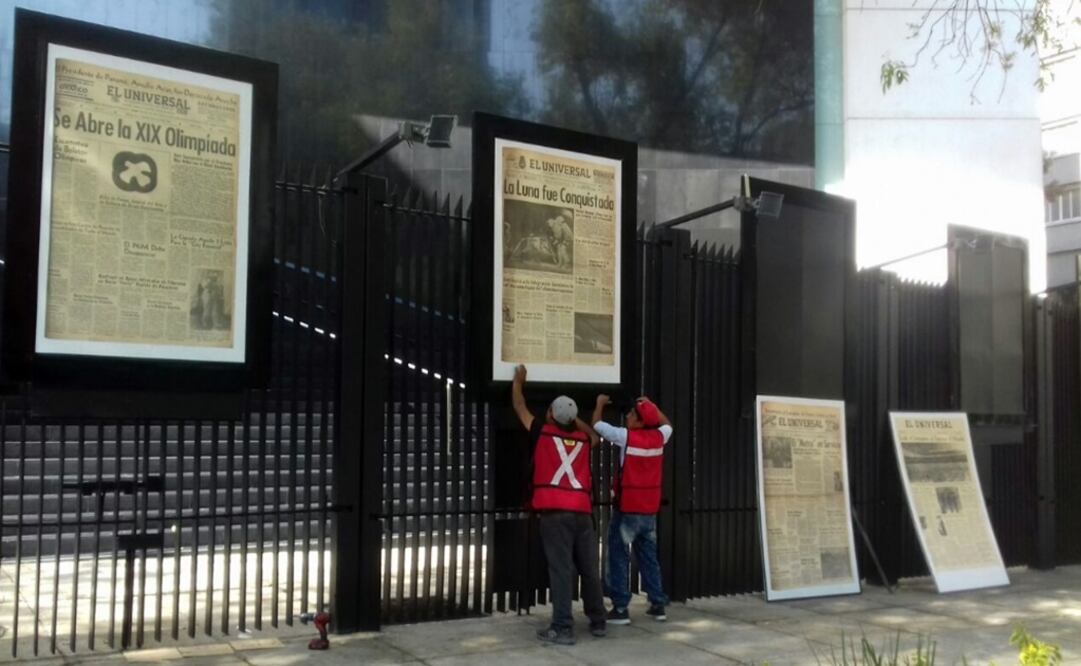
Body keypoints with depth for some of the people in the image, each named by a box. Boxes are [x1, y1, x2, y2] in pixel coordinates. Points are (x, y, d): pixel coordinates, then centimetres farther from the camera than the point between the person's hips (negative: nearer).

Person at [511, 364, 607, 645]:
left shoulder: (542, 432, 5)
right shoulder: (583, 439, 14)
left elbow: (519, 406, 20)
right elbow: (594, 434, 41)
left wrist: (518, 380, 34)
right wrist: (575, 418, 41)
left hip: (555, 511, -4)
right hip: (582, 511, 4)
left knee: (561, 569, -7)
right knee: (589, 568, 11)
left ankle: (563, 628, -8)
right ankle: (598, 622, 21)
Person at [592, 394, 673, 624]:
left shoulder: (627, 437, -13)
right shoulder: (659, 437, 2)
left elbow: (597, 424, 0)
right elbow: (667, 424, 27)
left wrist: (600, 403, 17)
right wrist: (651, 405, 28)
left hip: (627, 510, -6)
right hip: (650, 511, 6)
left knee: (619, 558, 1)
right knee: (649, 557, 14)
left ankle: (620, 609, 0)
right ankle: (658, 605, 16)